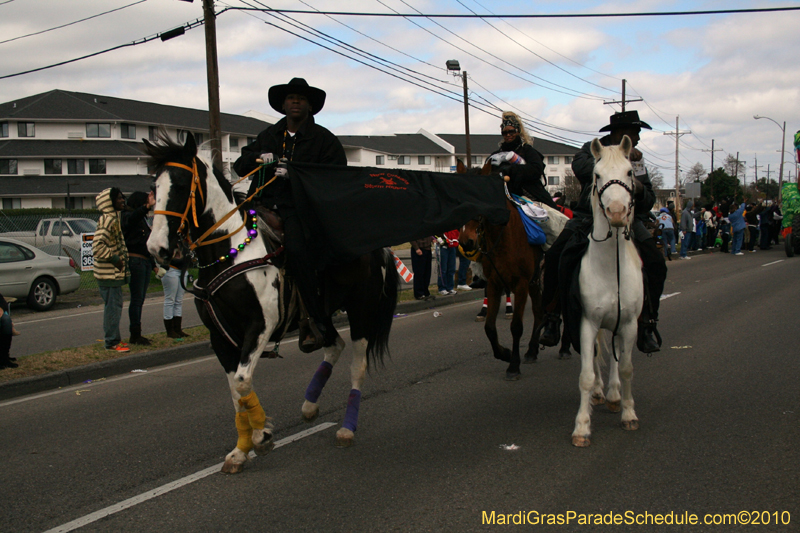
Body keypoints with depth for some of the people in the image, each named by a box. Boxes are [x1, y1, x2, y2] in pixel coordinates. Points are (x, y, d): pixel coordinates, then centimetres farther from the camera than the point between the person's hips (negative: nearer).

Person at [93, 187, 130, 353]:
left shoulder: (114, 218, 15)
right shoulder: (107, 220, -17)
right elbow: (98, 246, -26)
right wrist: (114, 259, -21)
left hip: (114, 272, 10)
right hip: (110, 273, -10)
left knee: (114, 306, 16)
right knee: (113, 306, -5)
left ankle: (113, 338, 26)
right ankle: (112, 341, 2)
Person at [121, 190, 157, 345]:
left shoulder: (143, 219, 22)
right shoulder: (128, 216, -5)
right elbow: (133, 217, -33)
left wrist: (154, 265, 25)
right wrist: (147, 206, -48)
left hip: (145, 262, 9)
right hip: (135, 261, -9)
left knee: (140, 299, 10)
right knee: (136, 299, -8)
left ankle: (137, 334, 14)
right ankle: (135, 335, -5)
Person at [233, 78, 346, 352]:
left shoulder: (323, 139, 7)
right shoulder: (269, 136, 22)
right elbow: (240, 165, 19)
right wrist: (259, 158, -4)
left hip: (301, 209, -5)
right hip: (265, 204, 6)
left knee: (296, 250, -32)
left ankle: (316, 320, -23)